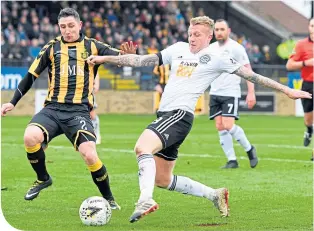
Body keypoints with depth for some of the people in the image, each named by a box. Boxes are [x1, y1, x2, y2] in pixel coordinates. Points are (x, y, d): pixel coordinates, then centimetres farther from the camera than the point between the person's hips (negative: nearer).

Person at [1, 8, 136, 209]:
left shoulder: (92, 47, 8)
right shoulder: (52, 48, 12)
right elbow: (31, 75, 16)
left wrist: (129, 54, -23)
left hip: (79, 111, -2)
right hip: (53, 108, 2)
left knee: (90, 155, -22)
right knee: (30, 137, -27)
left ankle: (109, 199, 2)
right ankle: (43, 179, 2)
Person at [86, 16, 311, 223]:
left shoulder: (216, 58, -1)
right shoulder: (179, 49, 15)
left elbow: (250, 75, 3)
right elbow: (143, 60, 18)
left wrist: (286, 90, 2)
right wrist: (106, 59, 14)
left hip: (180, 115, -8)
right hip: (165, 115, 8)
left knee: (142, 147, -33)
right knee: (162, 179, 14)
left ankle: (145, 200, -42)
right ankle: (215, 195, 26)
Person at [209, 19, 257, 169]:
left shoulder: (236, 48, -7)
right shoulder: (211, 48, 11)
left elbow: (248, 71, -8)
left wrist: (251, 93, -15)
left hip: (231, 93, -6)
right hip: (214, 93, 6)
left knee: (228, 125, -16)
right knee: (220, 127, -1)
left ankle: (249, 149, 7)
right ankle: (232, 160, 5)